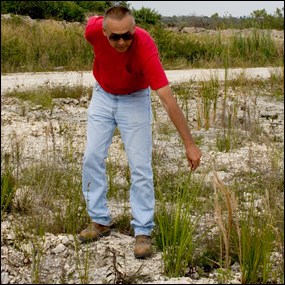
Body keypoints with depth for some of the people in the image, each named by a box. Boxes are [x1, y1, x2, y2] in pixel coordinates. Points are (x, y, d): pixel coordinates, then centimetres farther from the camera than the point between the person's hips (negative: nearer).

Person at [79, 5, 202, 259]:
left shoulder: (145, 47, -38)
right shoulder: (93, 30, -29)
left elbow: (168, 100, -40)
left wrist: (189, 144, -40)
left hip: (135, 99, -3)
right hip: (103, 95, 3)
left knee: (140, 165, -7)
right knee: (92, 158, 2)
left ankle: (143, 231, 0)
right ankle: (100, 221, 15)